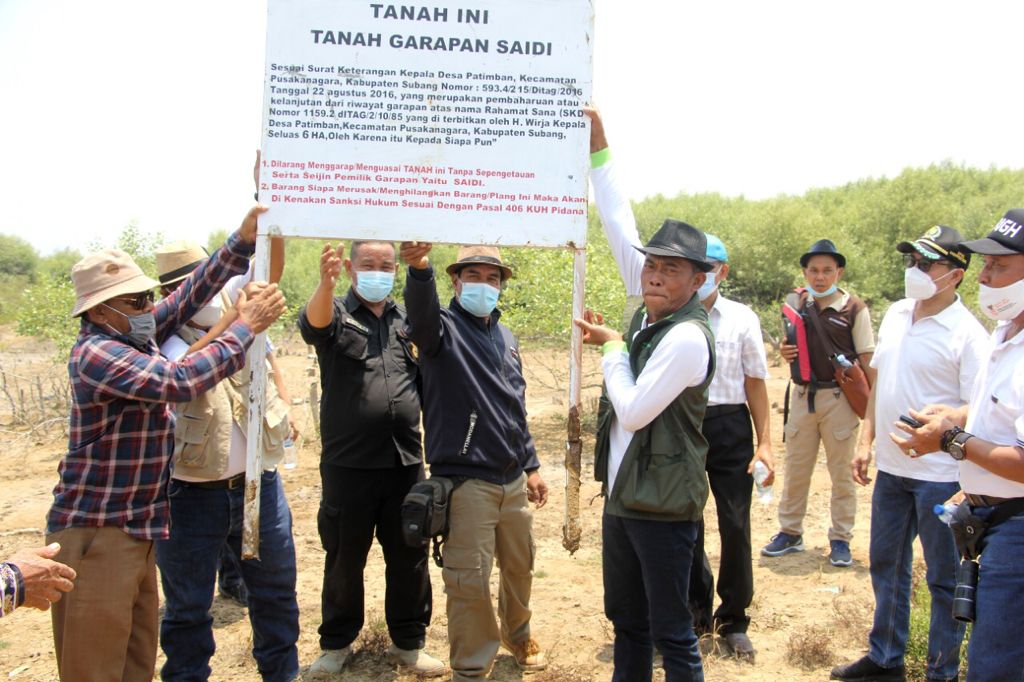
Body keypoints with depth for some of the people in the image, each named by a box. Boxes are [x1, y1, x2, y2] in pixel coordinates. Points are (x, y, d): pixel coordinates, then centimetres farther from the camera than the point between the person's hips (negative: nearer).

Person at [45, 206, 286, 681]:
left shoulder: (135, 335, 8)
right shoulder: (97, 353, -18)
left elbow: (191, 294, 2)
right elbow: (179, 381, -28)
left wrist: (243, 240, -10)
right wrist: (246, 328, -22)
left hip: (136, 532, 9)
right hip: (96, 534, -9)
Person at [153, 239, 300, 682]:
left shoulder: (232, 300, 4)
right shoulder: (161, 337, -9)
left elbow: (271, 268, -10)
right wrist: (239, 322, -37)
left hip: (259, 484, 4)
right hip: (191, 495, -4)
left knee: (275, 592, 17)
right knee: (187, 606, 13)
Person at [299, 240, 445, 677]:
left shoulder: (407, 318, 11)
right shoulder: (336, 313, -1)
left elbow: (427, 378, 18)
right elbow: (314, 323, -26)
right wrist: (325, 283, -47)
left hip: (405, 461, 3)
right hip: (348, 462, -3)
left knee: (410, 557, 11)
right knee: (345, 558, 11)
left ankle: (408, 642, 28)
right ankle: (337, 643, 29)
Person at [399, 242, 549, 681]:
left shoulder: (506, 339, 12)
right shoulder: (444, 329, -7)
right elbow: (422, 313, -33)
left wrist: (530, 466, 18)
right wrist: (419, 268, -53)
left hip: (513, 480, 6)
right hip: (465, 481, -6)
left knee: (519, 567, 20)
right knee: (469, 582, -1)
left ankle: (518, 635, 45)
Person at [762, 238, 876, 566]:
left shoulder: (854, 308, -7)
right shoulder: (797, 303, 5)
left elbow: (867, 358, -7)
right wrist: (784, 352, -5)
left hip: (840, 397, -4)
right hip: (803, 394, 4)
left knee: (841, 472, 6)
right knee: (795, 468, 11)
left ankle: (840, 539, 18)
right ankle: (790, 533, 23)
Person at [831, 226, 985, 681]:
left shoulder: (966, 333, -15)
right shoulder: (896, 314, 6)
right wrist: (866, 441, 12)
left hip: (940, 476, -7)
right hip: (891, 467, 7)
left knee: (944, 576, 8)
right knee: (886, 564, 19)